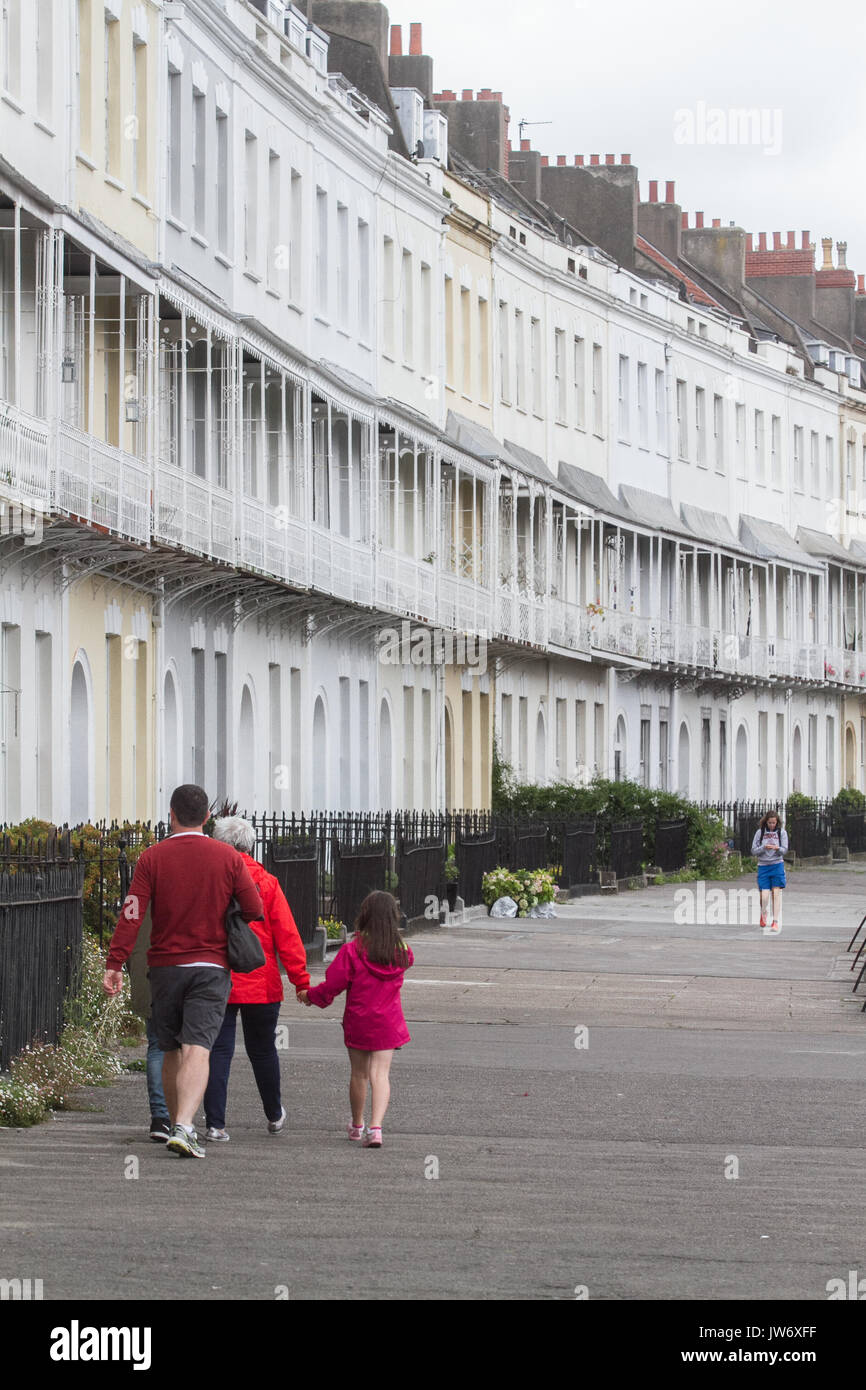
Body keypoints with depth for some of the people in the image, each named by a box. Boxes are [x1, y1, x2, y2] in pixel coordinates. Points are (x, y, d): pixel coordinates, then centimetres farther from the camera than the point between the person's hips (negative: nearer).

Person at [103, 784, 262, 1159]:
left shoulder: (152, 858, -2)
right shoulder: (227, 857, -1)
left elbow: (131, 914, -9)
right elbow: (254, 910, 0)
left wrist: (114, 965, -9)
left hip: (165, 967, 1)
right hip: (211, 967, -1)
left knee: (171, 1051, 16)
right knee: (197, 1050, -10)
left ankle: (178, 1125, 25)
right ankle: (183, 1128, -26)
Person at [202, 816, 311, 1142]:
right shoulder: (266, 883, -3)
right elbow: (287, 935, -3)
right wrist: (301, 980, 2)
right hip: (261, 986, 1)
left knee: (218, 1052, 2)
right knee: (263, 1050, 16)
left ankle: (215, 1124, -5)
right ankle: (274, 1116, 33)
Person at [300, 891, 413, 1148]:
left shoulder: (352, 951, -12)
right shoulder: (401, 953, -4)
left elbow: (333, 984, -8)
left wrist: (309, 995, 10)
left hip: (358, 1022, -1)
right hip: (388, 1024, 1)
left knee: (359, 1074, 15)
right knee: (380, 1074, -1)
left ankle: (357, 1126, 30)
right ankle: (376, 1127, -20)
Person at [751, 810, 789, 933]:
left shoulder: (782, 832, 4)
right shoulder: (760, 832, 3)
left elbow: (785, 850, 0)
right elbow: (754, 851, 1)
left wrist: (778, 848, -22)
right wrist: (764, 847, -18)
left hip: (777, 865, 0)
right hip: (763, 866, 0)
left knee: (776, 893, -6)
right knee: (764, 896, -7)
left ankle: (775, 922, -1)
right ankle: (763, 914, 24)